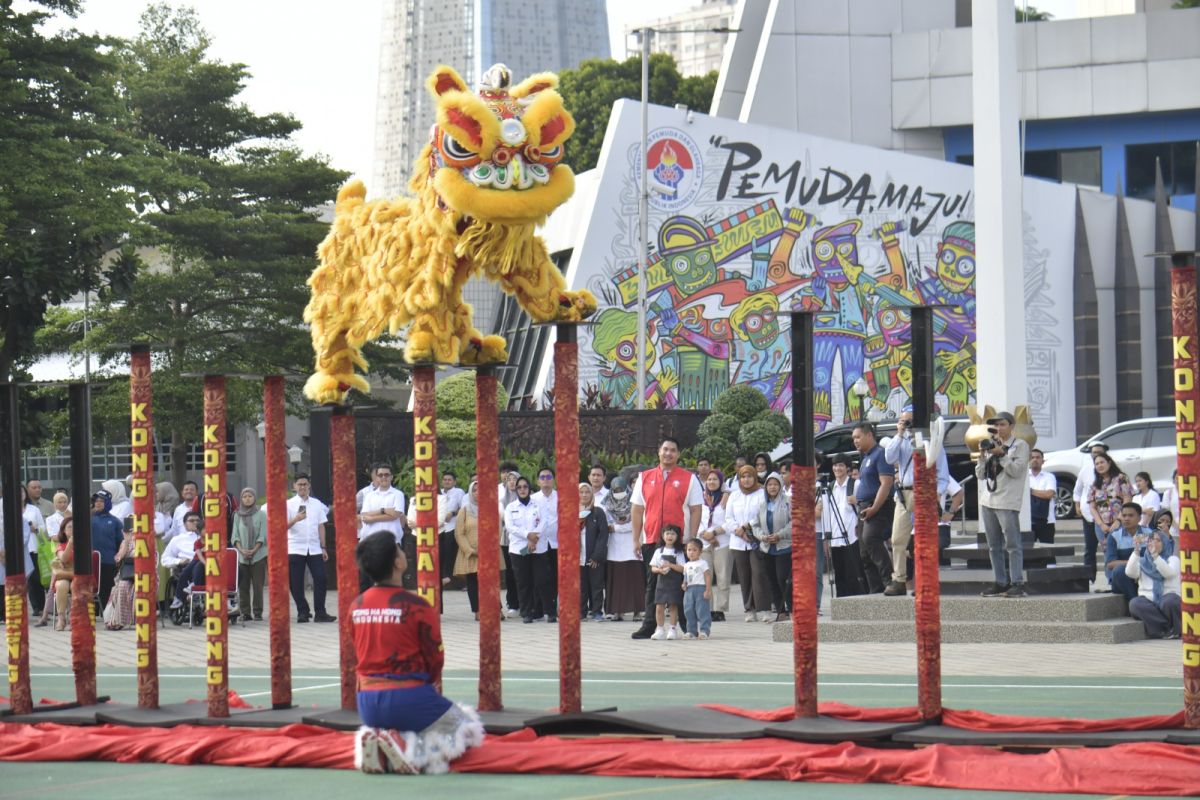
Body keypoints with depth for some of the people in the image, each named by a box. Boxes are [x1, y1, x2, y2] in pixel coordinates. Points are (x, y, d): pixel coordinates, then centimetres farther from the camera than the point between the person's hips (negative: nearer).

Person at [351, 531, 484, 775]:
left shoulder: (357, 606, 3)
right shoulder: (416, 606, -13)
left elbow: (361, 657, 11)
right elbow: (435, 661, -4)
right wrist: (432, 685, 17)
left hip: (368, 704, 6)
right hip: (408, 699, -6)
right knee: (469, 729, 16)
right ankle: (413, 752, -11)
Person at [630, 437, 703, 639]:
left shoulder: (689, 479, 4)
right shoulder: (645, 478, 10)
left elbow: (696, 510, 1)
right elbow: (637, 510, 11)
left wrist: (692, 539, -6)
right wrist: (636, 539, 6)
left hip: (679, 541, -2)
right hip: (651, 540, 2)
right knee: (652, 584, 5)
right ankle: (649, 626, 8)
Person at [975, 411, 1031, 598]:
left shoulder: (1020, 446, 2)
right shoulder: (991, 446, 20)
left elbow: (1016, 470, -11)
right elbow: (980, 475, 16)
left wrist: (1001, 454, -14)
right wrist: (982, 456, 2)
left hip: (1007, 502, -7)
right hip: (988, 501, 7)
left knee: (1012, 544, -10)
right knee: (994, 546, 7)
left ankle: (1017, 583, -13)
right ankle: (1000, 583, 11)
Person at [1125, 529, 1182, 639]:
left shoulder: (1172, 559, 11)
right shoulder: (1142, 561, 17)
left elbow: (1169, 573, -14)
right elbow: (1130, 572, -5)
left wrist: (1155, 555, -25)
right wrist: (1136, 551, -16)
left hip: (1168, 599, -2)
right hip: (1149, 602, 2)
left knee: (1169, 601, -38)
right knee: (1135, 604, -32)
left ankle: (1177, 631, -12)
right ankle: (1169, 627, -25)